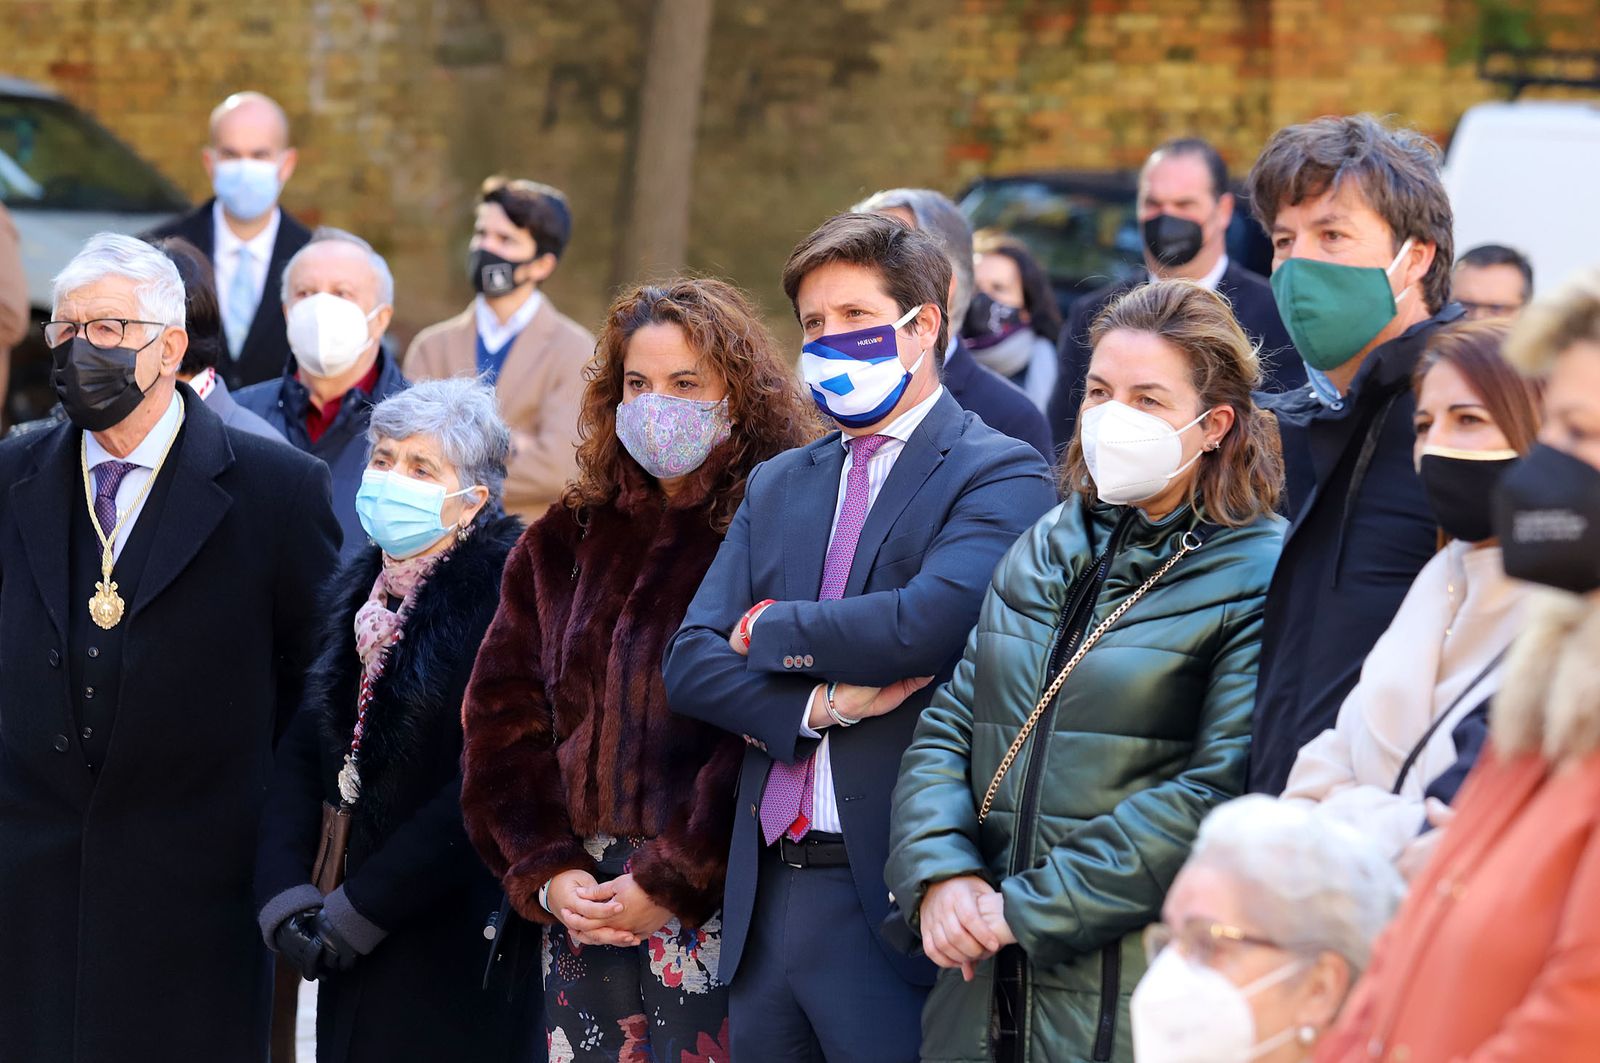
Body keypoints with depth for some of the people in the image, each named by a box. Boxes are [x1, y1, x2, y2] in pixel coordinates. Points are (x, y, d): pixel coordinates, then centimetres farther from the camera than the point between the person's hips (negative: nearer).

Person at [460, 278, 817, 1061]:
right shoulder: (567, 541, 13)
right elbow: (502, 717, 10)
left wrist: (672, 884, -14)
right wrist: (545, 873, -2)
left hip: (713, 903, -5)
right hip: (579, 904, 5)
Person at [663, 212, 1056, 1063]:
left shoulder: (1001, 475, -3)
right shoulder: (777, 485, 18)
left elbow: (928, 623, -20)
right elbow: (689, 661, 7)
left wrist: (768, 631, -4)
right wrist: (819, 703, -11)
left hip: (889, 898, -6)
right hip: (766, 894, 6)